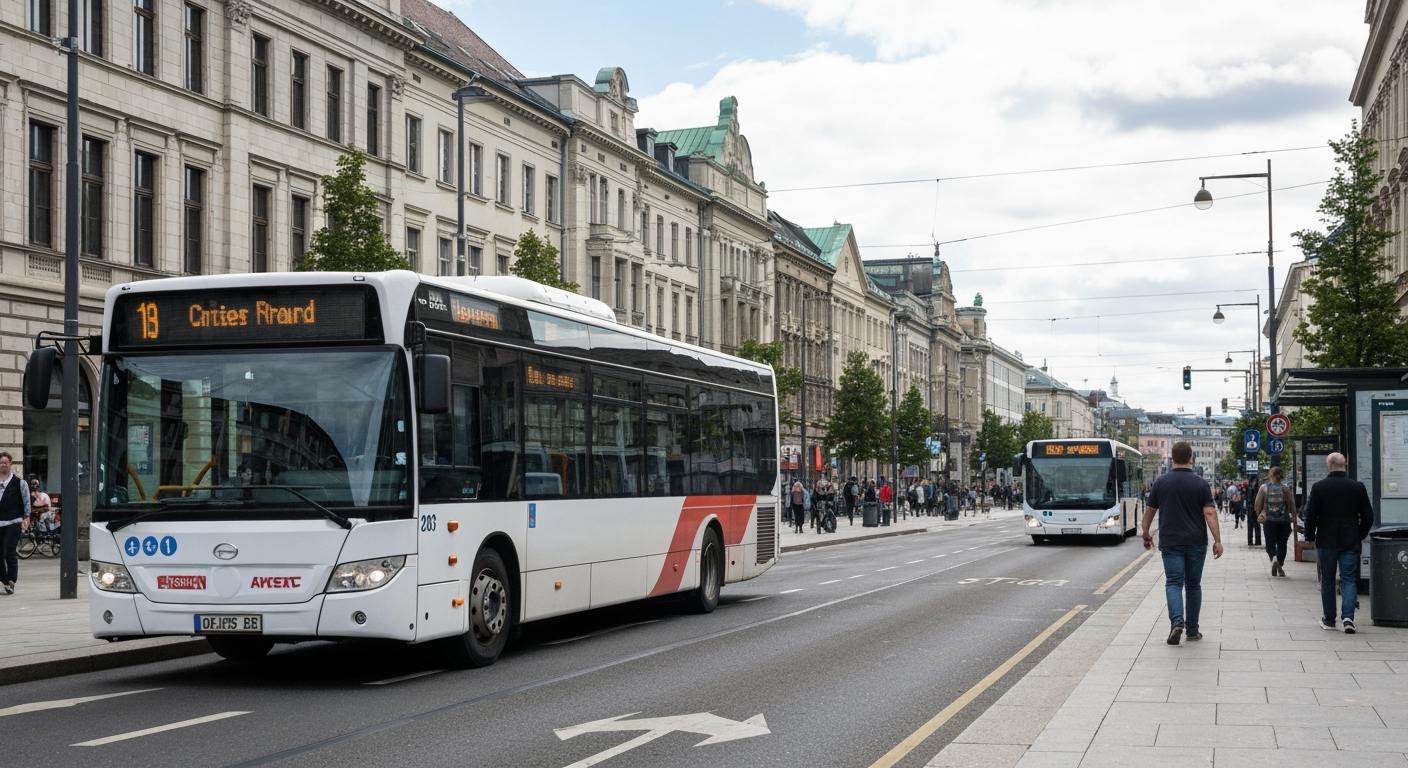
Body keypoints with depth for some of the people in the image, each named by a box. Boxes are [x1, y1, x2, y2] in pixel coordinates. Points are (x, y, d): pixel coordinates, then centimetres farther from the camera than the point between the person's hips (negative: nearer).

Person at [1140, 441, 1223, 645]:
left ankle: (1177, 620, -26)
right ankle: (1192, 630, 16)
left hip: (1170, 542, -1)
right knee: (1193, 585, 11)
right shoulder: (1200, 484, -2)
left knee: (1173, 582, -2)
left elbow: (1149, 511, 7)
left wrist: (1146, 534, 21)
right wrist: (1217, 540, -7)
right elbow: (1210, 513, -9)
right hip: (1196, 542, 1)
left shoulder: (1161, 482, 1)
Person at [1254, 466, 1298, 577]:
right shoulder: (1285, 488, -4)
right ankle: (1280, 566, 15)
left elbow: (1258, 504, 1)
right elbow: (1292, 504, -3)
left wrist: (1258, 516, 15)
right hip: (1284, 521, 1)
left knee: (1270, 544, 5)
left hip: (1268, 521, -1)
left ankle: (1274, 558, -24)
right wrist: (1294, 517, 8)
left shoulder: (1264, 488, -3)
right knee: (1282, 544, 14)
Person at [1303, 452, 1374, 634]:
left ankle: (1328, 619, 15)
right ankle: (1348, 616, -14)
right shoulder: (1358, 487, -1)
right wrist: (1360, 535, 18)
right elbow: (1368, 516, 5)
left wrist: (1310, 537, 7)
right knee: (1349, 579, 3)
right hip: (1351, 542, 1)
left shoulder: (1319, 487, -7)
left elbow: (1310, 515, -6)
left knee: (1327, 581, 10)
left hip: (1326, 542, -1)